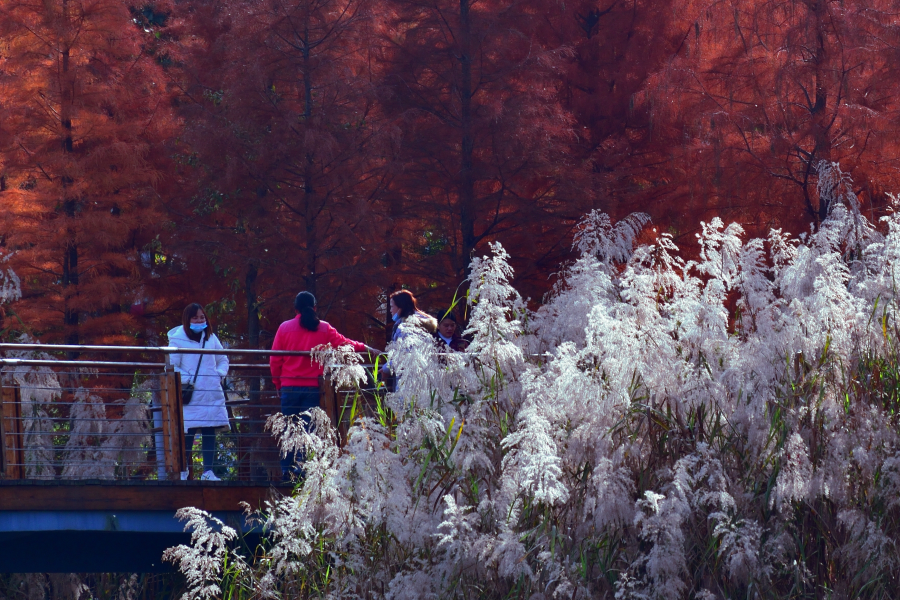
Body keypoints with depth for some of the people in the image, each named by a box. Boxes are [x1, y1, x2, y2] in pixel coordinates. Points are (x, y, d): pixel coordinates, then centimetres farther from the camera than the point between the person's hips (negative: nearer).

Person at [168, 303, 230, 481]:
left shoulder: (211, 338, 13)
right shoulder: (178, 339, -2)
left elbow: (223, 359, 22)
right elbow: (171, 366, -4)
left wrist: (220, 373, 3)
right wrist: (186, 380, -14)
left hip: (212, 394, 5)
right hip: (191, 396, -5)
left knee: (210, 432, 3)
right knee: (188, 433, -6)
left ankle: (208, 471, 6)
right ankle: (183, 471, 3)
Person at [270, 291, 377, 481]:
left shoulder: (285, 328, 0)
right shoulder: (323, 329, 1)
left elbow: (274, 360, 1)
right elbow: (343, 343, 10)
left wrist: (277, 383, 12)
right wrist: (365, 348, 25)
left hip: (289, 387, 0)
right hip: (313, 387, 0)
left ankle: (287, 470, 3)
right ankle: (303, 467, -3)